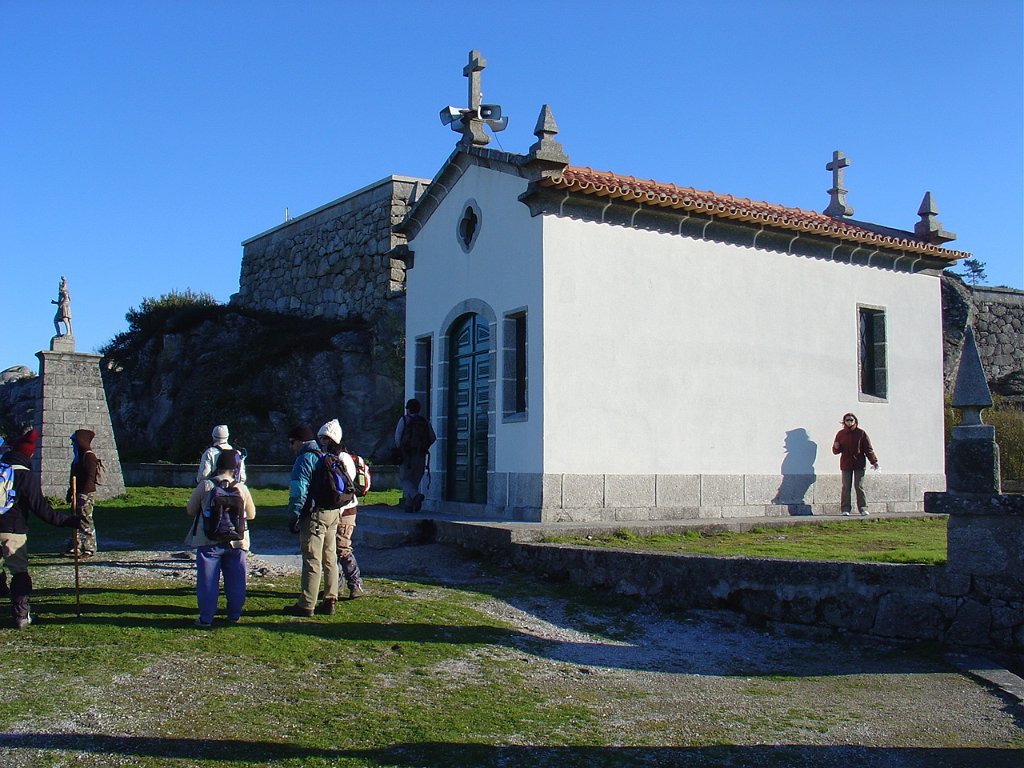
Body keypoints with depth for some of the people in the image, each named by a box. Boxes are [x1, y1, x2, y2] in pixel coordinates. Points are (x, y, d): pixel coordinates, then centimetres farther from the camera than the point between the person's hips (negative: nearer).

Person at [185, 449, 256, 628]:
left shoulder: (205, 485, -7)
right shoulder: (242, 488, -2)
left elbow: (190, 510, 3)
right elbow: (251, 514, 10)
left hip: (209, 541, -1)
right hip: (236, 541, 2)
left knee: (207, 580, 6)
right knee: (235, 581, 13)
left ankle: (206, 618, 8)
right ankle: (234, 615, 20)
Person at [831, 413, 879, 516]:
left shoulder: (861, 433, 2)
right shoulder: (840, 434, 7)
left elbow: (868, 449, 2)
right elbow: (836, 451, 11)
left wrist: (874, 461, -5)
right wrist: (836, 447, -12)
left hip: (859, 464, -2)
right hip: (846, 464, 2)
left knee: (859, 486, -3)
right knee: (846, 487, 0)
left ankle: (863, 508, 2)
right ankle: (845, 509, 1)